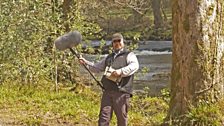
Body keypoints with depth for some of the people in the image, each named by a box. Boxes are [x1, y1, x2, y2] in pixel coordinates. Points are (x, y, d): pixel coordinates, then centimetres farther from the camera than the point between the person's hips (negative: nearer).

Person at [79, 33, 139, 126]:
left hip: (121, 92, -5)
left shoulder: (129, 55, 5)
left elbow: (135, 66, -14)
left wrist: (121, 71, -26)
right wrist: (86, 62, 16)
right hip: (107, 91, 5)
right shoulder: (109, 57, 25)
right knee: (104, 117, -2)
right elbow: (96, 68, 32)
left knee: (122, 118, 1)